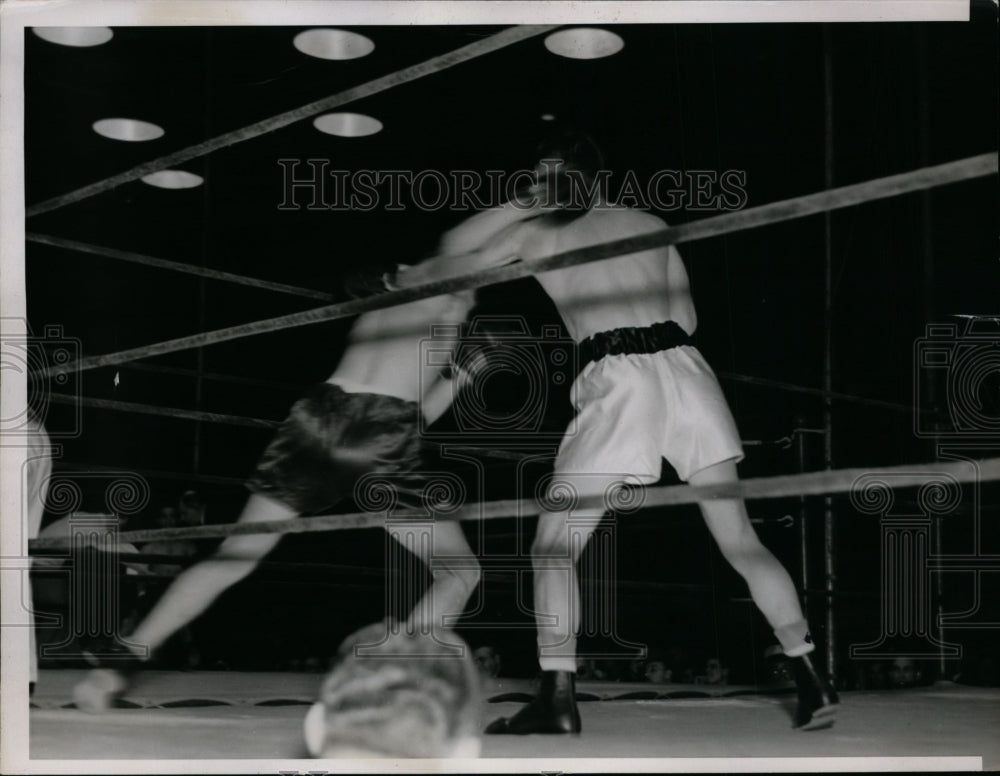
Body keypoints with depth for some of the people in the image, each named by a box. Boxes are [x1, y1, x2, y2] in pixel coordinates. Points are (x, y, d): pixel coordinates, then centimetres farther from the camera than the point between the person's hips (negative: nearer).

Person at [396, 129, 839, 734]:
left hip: (618, 382, -4)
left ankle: (559, 699, -5)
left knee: (553, 548, 4)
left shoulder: (534, 233, 15)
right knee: (741, 542, 9)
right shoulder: (649, 224, 21)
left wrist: (399, 280, 44)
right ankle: (811, 683, 5)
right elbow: (687, 319, 20)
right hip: (686, 369, 4)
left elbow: (449, 271, 25)